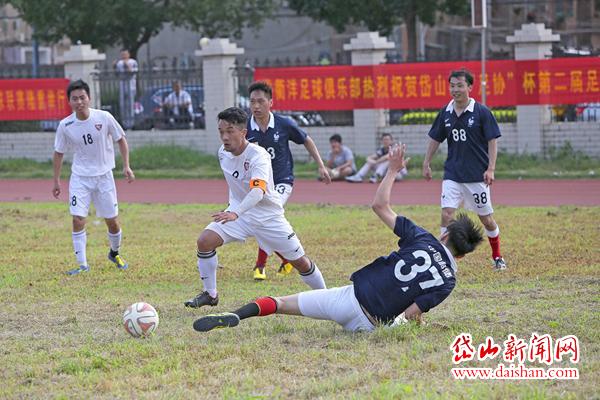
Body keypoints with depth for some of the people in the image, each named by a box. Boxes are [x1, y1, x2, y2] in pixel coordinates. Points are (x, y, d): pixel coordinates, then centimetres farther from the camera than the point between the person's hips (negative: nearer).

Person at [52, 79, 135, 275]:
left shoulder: (104, 118, -12)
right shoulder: (65, 125, -9)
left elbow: (121, 140, 3)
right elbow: (59, 153, 5)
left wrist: (126, 166, -4)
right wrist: (56, 181, 7)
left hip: (104, 175, 0)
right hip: (80, 177, 0)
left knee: (112, 221, 4)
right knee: (78, 219, -12)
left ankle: (115, 253, 33)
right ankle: (82, 264, -4)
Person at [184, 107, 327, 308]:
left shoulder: (258, 155, -27)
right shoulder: (223, 153, -6)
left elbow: (258, 191, -44)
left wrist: (235, 213, -59)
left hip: (268, 215, -5)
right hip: (237, 211, 5)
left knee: (300, 262, 1)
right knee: (205, 241, -18)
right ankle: (210, 294, -2)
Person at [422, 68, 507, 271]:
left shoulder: (482, 112, -8)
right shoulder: (445, 113, 3)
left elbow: (492, 141, -7)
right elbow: (435, 139, 14)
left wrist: (490, 169, -14)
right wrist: (426, 164, 10)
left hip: (477, 175, -3)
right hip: (452, 174, 3)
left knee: (486, 218, 7)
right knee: (446, 214, -12)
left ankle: (497, 257, 27)